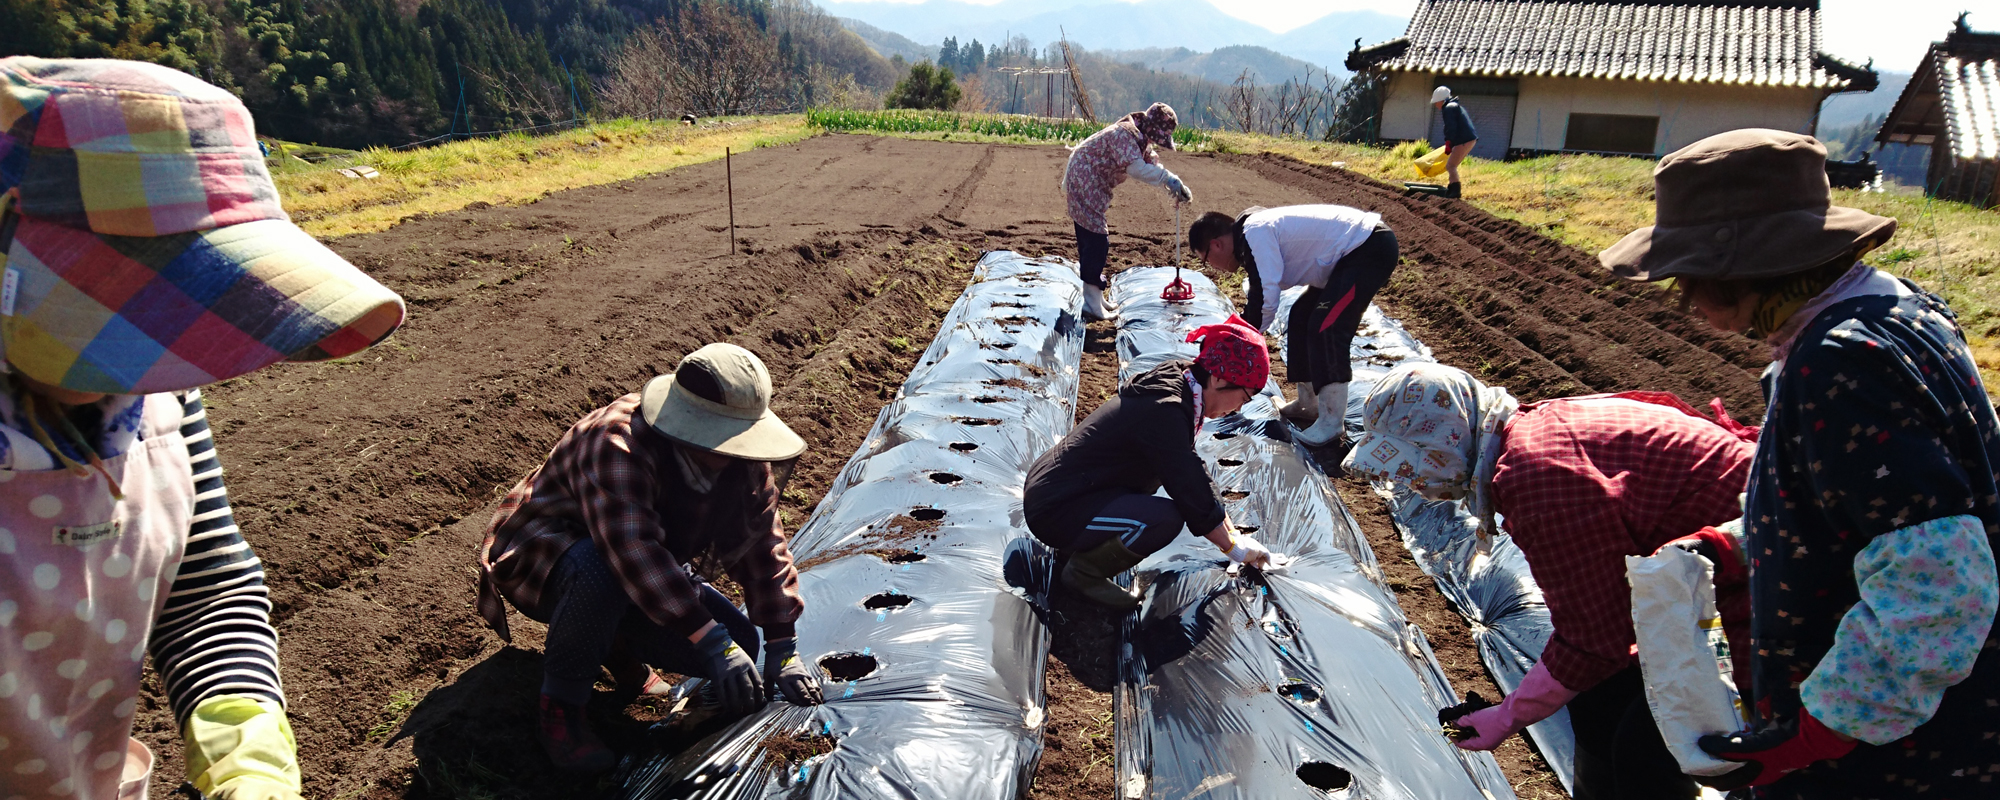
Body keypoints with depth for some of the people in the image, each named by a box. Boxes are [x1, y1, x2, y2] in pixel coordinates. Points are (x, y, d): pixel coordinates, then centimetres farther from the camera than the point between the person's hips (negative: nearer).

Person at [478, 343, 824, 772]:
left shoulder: (746, 464, -11)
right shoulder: (617, 443, -35)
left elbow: (762, 548, -4)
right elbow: (635, 551, -44)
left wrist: (782, 648, -11)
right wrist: (713, 643, -47)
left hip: (645, 575, 6)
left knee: (738, 644, -12)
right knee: (600, 572, -42)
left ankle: (618, 643, 13)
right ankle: (560, 705, -17)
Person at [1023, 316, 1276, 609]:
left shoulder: (1173, 384, 5)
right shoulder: (1164, 412, -24)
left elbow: (1194, 473, 13)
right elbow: (1192, 496, -20)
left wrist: (1231, 532, 11)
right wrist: (1234, 547, -6)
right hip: (1054, 512, -10)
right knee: (1166, 518, -25)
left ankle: (1082, 544, 18)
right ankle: (1084, 571, -3)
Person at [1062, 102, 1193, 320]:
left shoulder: (1140, 140, 10)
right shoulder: (1124, 134, -22)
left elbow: (1152, 166, 10)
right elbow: (1137, 169, -33)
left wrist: (1176, 188, -6)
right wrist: (1171, 180, -31)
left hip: (1091, 187, 11)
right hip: (1083, 184, -11)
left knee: (1090, 241, 15)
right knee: (1097, 241, -11)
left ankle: (1094, 299, 24)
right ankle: (1092, 304, -7)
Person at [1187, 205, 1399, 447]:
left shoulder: (1254, 234, -19)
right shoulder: (1260, 229, 13)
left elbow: (1265, 300, -22)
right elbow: (1261, 294, 22)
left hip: (1372, 248, -11)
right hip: (1358, 247, 11)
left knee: (1324, 327, -16)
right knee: (1302, 318, 14)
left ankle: (1332, 422, -6)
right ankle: (1309, 403, 25)